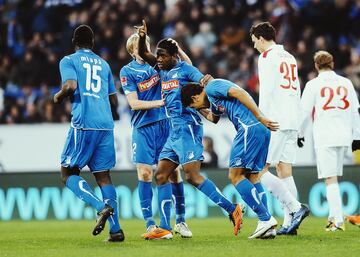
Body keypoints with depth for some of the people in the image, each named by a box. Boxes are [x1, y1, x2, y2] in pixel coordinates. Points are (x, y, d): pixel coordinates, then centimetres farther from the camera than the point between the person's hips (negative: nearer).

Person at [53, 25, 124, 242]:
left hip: (84, 124, -5)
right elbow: (114, 100, 21)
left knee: (68, 173, 5)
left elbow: (71, 86, -13)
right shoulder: (104, 64, 21)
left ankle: (101, 206, -18)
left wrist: (59, 96, 6)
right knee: (103, 175, 8)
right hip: (106, 124, 5)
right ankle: (116, 229, -2)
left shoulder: (69, 61, 4)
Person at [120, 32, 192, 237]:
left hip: (165, 124, 2)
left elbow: (188, 65, 12)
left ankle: (181, 221, 11)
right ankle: (150, 224, -2)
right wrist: (159, 102, -16)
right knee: (145, 173, -7)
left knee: (174, 172, 1)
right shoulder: (127, 72, 0)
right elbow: (134, 103, -7)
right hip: (143, 127, -2)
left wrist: (177, 49, -4)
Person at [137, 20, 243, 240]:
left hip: (188, 127, -9)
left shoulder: (185, 69, -5)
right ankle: (164, 228, 6)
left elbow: (205, 86, -16)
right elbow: (143, 54, 19)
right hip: (174, 130, 9)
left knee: (193, 176, -16)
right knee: (161, 176, 5)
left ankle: (232, 210, -13)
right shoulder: (163, 70, 17)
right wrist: (142, 37, 0)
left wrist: (207, 80, -40)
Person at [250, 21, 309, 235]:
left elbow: (266, 92, -13)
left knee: (260, 171, -7)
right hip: (292, 121, 8)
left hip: (275, 121, -8)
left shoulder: (267, 57, -5)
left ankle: (296, 208, -16)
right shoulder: (290, 58, 19)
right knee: (285, 171, 6)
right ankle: (289, 224, 0)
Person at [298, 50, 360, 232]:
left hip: (324, 138, -4)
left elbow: (304, 112, -1)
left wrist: (299, 134, 13)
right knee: (334, 177, 17)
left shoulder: (313, 85, -2)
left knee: (330, 179, -5)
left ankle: (338, 221, -13)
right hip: (344, 137, 4)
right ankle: (333, 216, 17)